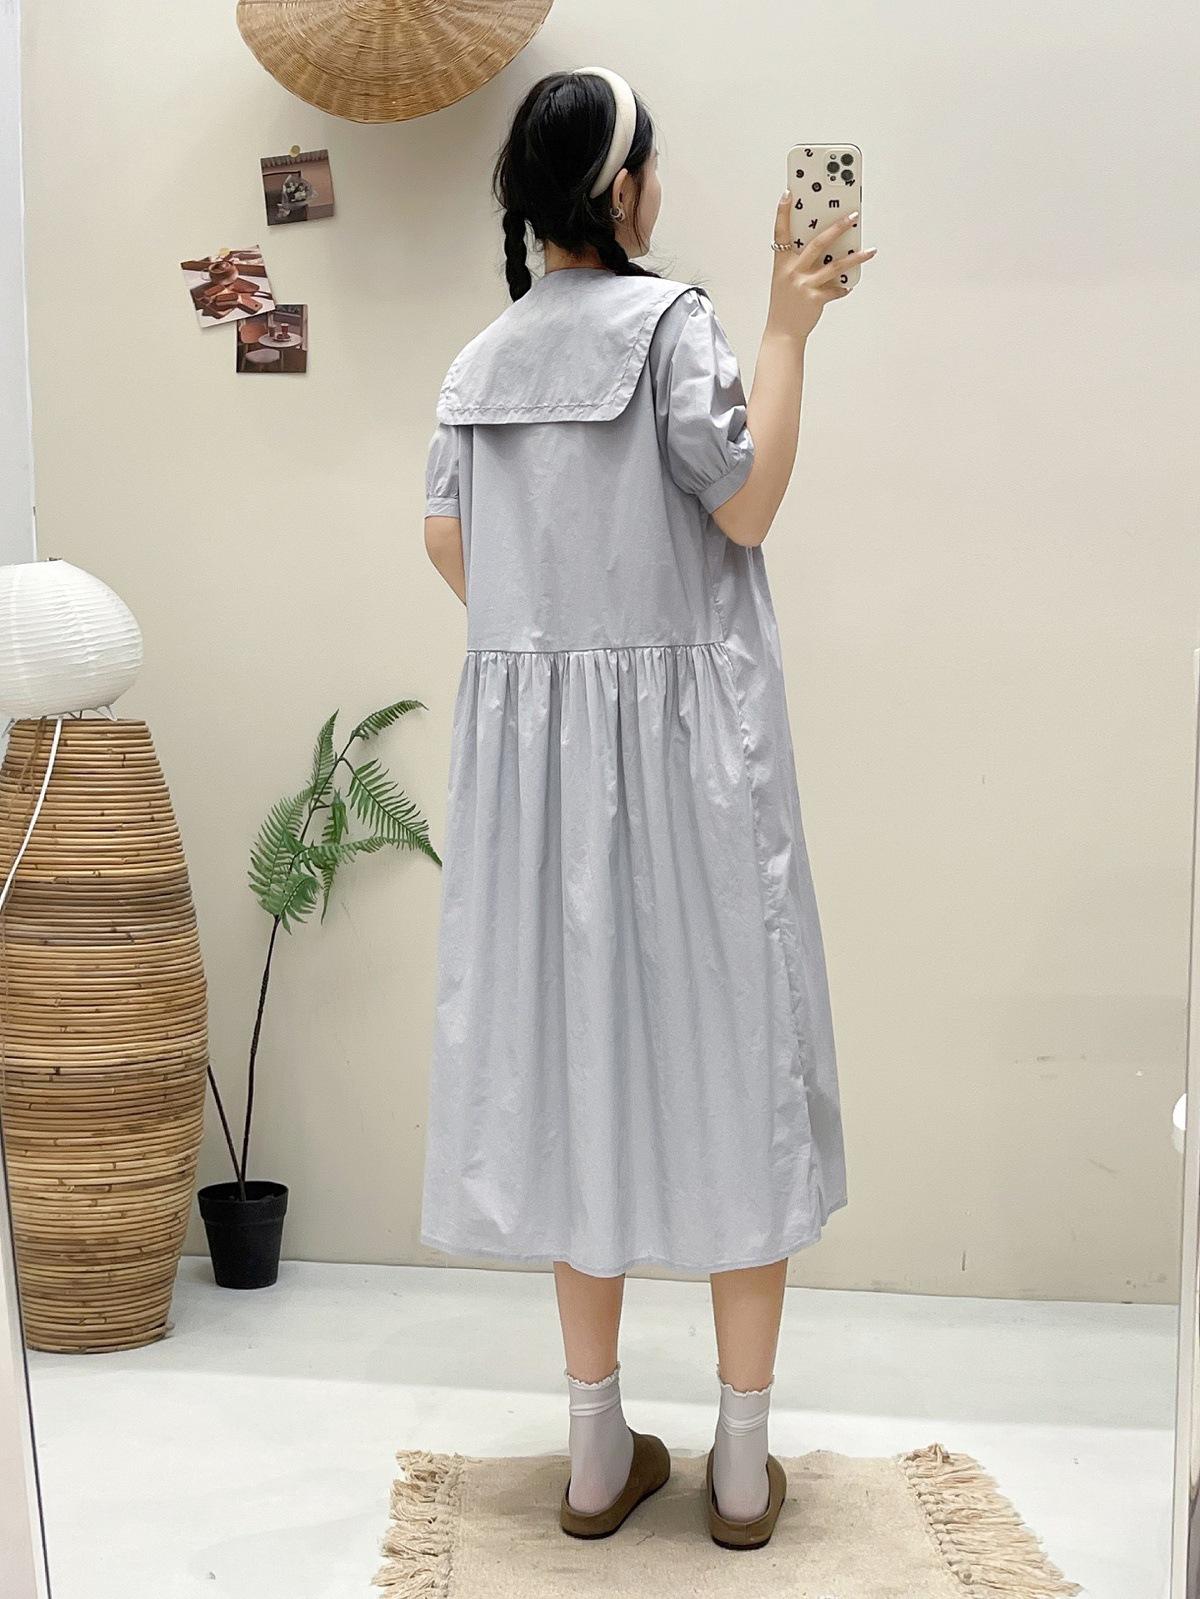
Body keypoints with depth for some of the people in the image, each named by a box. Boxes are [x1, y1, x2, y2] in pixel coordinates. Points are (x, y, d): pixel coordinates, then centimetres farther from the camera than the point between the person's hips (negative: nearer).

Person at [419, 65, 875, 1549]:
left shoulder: (484, 354, 9)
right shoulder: (669, 314, -8)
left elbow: (446, 541, 8)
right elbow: (743, 502, -12)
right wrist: (786, 329, -6)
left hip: (530, 732, 5)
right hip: (682, 728, -5)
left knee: (576, 1040, 10)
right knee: (720, 1049, 4)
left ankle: (598, 1450, 18)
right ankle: (743, 1459, 13)